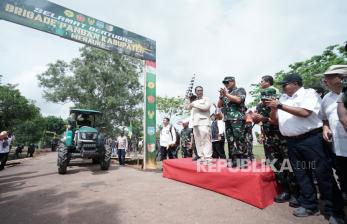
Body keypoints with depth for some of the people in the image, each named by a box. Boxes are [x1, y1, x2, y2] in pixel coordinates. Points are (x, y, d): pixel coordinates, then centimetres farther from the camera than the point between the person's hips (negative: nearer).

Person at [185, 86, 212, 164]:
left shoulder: (206, 99, 8)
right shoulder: (194, 100, 25)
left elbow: (206, 107, -11)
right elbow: (186, 107, 24)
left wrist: (195, 105, -6)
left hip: (204, 122, -6)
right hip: (195, 123, 6)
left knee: (206, 140, -12)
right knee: (198, 141, 4)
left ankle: (208, 158, -12)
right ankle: (201, 157, 9)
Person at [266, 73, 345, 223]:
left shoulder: (309, 93, -2)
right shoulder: (283, 98, 15)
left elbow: (304, 112, -18)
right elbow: (274, 118, 13)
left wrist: (280, 106, -16)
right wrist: (273, 108, -6)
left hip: (311, 139, -6)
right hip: (292, 142, 6)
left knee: (323, 174, 1)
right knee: (301, 174, 12)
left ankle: (335, 212, 14)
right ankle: (309, 205, 25)